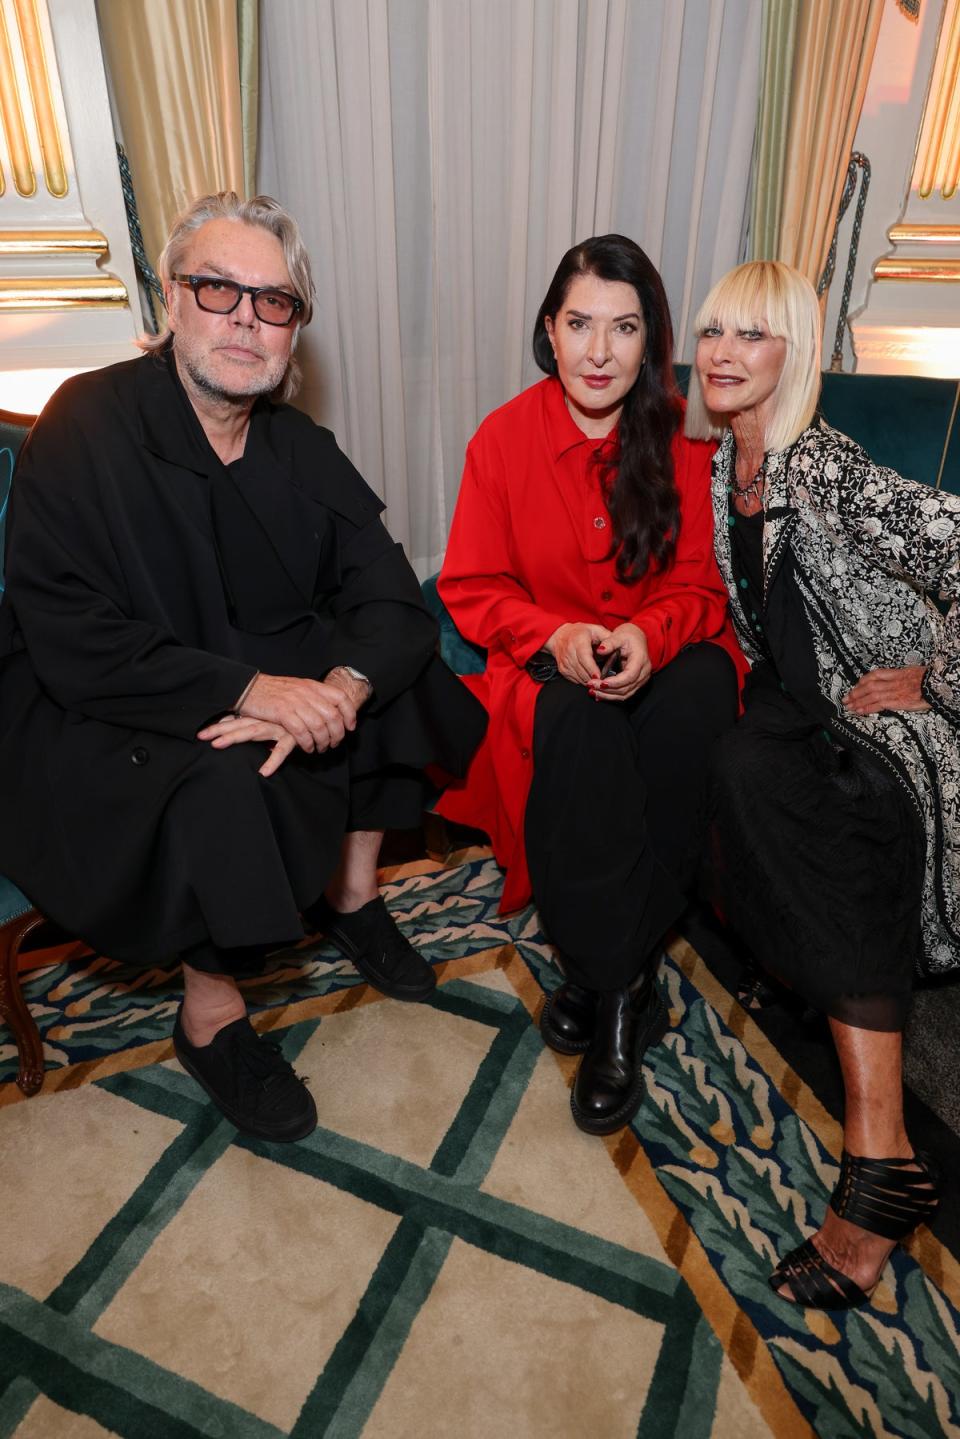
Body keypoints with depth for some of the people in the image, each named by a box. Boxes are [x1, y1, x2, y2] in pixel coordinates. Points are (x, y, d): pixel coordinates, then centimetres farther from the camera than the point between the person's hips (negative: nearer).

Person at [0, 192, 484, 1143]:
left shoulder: (299, 449, 1)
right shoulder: (87, 423, -15)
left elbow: (391, 598, -6)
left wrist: (337, 690, -28)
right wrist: (251, 690, -33)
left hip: (267, 674, 6)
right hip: (96, 709, -5)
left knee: (393, 674, -10)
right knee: (229, 779, -31)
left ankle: (351, 892, 9)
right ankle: (209, 1018, -6)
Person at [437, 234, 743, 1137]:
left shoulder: (680, 437, 1)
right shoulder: (504, 438, -2)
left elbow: (698, 587, 2)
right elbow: (470, 591, -1)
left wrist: (651, 637, -22)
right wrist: (554, 637, -20)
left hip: (663, 653, 2)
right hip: (547, 666, -1)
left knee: (696, 697, -34)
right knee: (582, 720, -36)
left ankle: (602, 975, -20)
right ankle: (622, 986, -21)